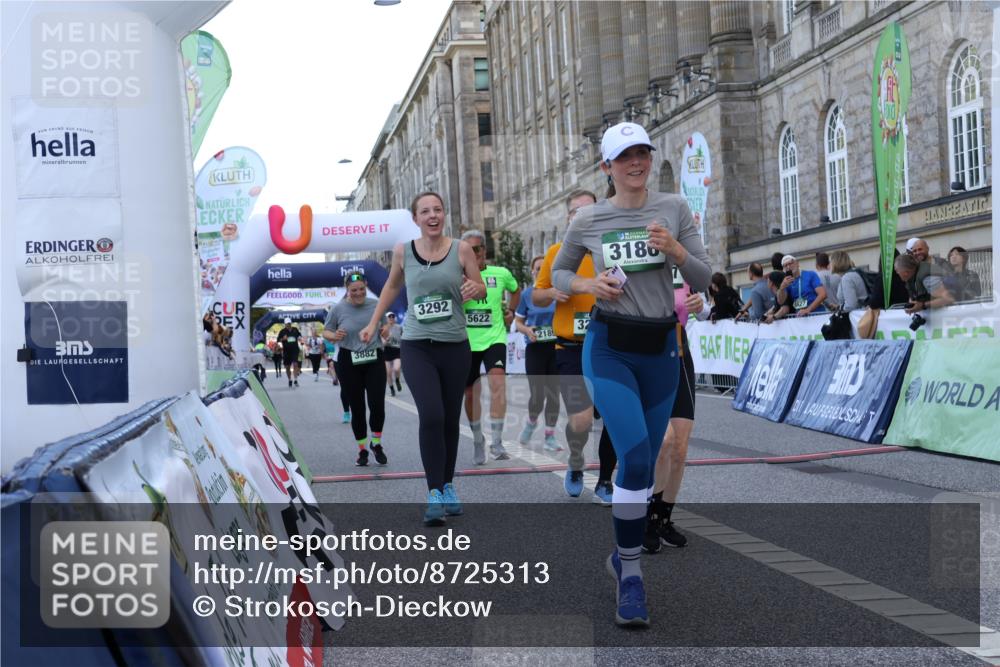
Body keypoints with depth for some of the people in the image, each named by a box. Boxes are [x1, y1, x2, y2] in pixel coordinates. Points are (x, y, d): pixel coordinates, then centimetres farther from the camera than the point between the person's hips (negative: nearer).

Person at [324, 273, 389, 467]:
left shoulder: (376, 305, 3)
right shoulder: (338, 309, -3)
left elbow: (384, 326, 18)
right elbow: (325, 331, 7)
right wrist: (334, 336, -15)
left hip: (374, 360, 1)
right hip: (349, 363, -1)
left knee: (377, 404, -8)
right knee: (357, 408, 4)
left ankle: (376, 444, 16)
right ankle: (362, 450, 20)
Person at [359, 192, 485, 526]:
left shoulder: (461, 249, -2)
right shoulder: (403, 251, 2)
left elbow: (482, 289, 6)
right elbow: (392, 286, 19)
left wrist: (474, 288, -17)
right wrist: (373, 323, 18)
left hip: (455, 347, 1)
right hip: (417, 347, -1)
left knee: (450, 420, 10)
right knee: (431, 416, -17)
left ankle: (448, 485, 27)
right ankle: (434, 494, -12)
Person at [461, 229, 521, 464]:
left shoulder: (501, 274, 2)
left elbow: (515, 290, 22)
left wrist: (511, 311, 9)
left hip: (494, 338, -1)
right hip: (466, 341, 1)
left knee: (498, 382, -24)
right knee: (470, 393, 11)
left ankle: (497, 441, -22)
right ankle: (477, 440, 32)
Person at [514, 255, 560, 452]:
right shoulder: (527, 294, 3)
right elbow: (518, 322, 9)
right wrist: (527, 330, -12)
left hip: (556, 347, 1)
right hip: (535, 348, -1)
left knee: (553, 393, 3)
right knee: (536, 395, -5)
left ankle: (550, 436, 15)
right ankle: (531, 422, 27)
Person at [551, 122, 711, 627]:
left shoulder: (674, 208, 3)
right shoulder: (588, 220, 0)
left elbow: (702, 282, 3)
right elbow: (559, 273, 14)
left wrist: (677, 250, -16)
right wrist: (589, 285, -7)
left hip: (661, 349, 3)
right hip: (609, 348, -3)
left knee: (644, 465, 12)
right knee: (635, 457, -18)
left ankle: (623, 554, 34)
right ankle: (630, 576, -7)